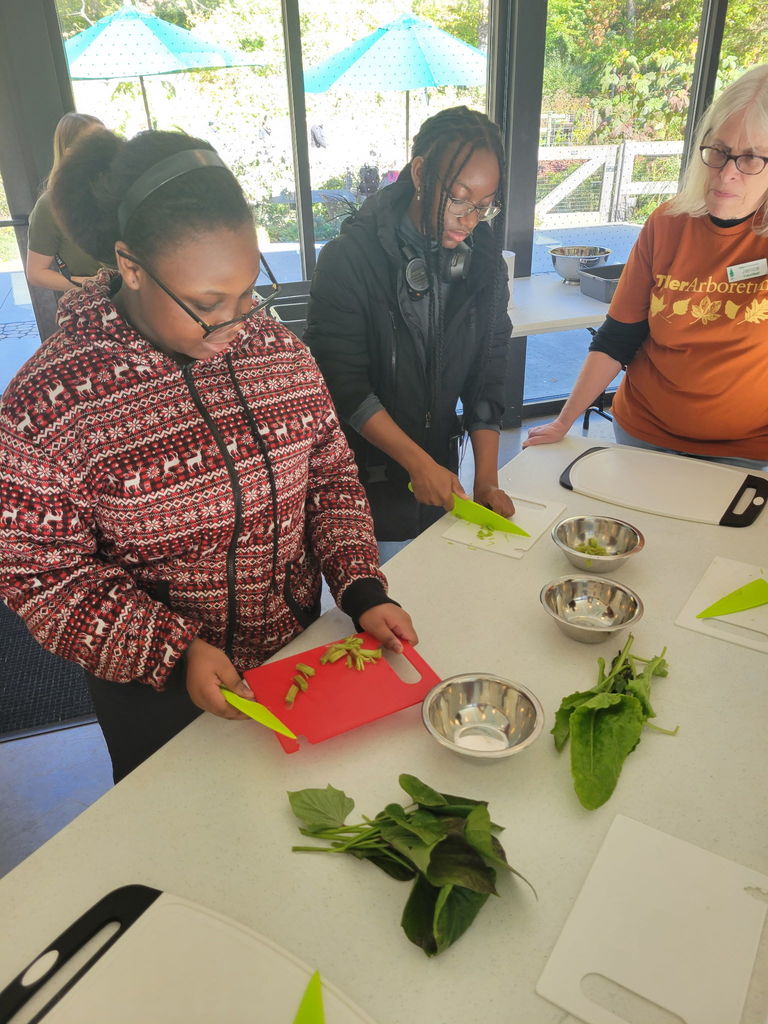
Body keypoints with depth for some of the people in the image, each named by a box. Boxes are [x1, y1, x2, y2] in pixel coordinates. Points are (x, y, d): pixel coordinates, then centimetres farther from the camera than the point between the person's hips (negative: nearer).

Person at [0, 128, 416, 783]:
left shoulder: (277, 347, -7)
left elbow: (330, 475, 0)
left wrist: (362, 589, -11)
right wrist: (174, 653, -24)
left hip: (298, 648, 4)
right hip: (162, 694, -3)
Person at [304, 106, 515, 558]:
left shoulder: (483, 261, 0)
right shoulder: (349, 258, -15)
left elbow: (487, 375, 0)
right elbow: (344, 386, -17)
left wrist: (487, 479, -8)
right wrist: (419, 463, -19)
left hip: (440, 485, 5)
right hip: (365, 484, -5)